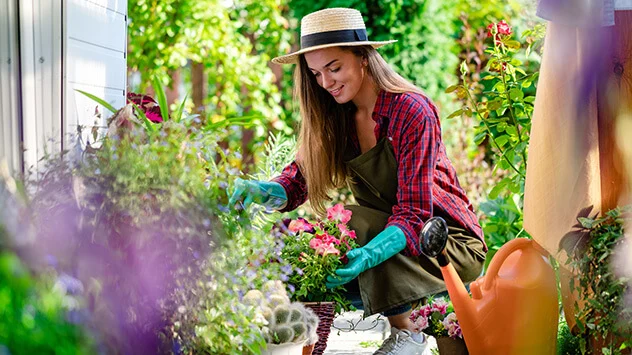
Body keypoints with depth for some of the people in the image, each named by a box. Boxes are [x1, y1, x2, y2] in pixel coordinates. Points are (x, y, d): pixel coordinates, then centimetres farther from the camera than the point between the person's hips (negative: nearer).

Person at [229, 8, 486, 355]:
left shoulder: (411, 111, -21)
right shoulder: (336, 116, 0)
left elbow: (414, 211, -26)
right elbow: (301, 176, -8)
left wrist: (369, 254, -43)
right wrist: (263, 191, -30)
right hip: (383, 231, 6)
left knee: (355, 223, -29)